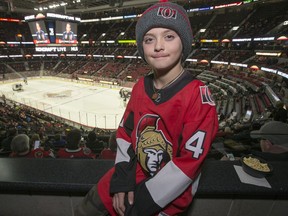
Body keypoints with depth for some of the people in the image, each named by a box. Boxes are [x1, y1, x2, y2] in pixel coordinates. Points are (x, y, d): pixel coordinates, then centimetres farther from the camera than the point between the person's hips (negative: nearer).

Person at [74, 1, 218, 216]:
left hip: (168, 195, -4)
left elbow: (188, 163, -22)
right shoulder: (140, 86, -4)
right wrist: (122, 180, -6)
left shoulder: (199, 96, -22)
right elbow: (125, 132, 2)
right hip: (132, 175, 5)